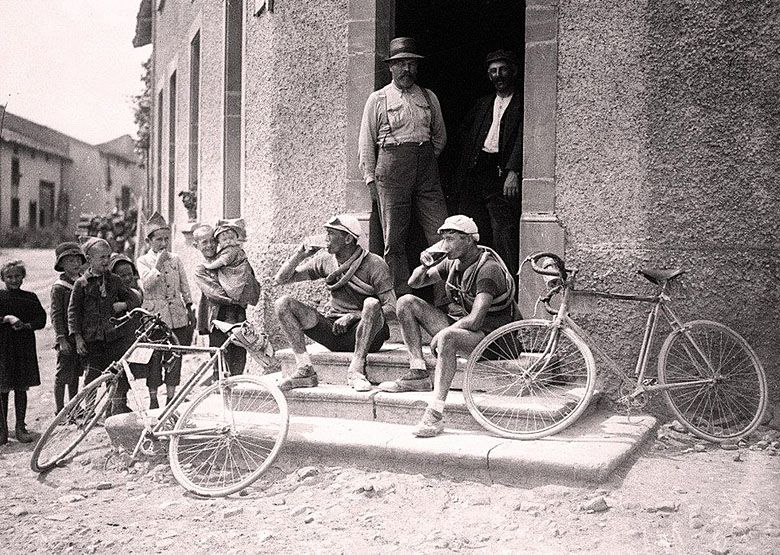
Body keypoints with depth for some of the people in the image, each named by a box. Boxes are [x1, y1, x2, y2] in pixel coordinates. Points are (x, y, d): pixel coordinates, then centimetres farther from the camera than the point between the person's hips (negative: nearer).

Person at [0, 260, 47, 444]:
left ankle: (20, 427, 16)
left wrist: (26, 325, -12)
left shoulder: (30, 297, 9)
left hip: (24, 346, 2)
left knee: (21, 387, 7)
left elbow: (41, 318, 3)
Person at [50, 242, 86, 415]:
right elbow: (56, 315, -11)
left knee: (75, 375, 15)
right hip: (67, 338, -6)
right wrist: (61, 339, -16)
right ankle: (60, 412, 10)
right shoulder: (59, 287, -8)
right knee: (63, 375, 0)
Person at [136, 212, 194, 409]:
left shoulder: (175, 259, 11)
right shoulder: (143, 261, 2)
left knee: (175, 357, 6)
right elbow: (147, 284, -13)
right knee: (154, 358, 0)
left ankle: (171, 397, 16)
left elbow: (184, 286, 15)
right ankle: (153, 399, 11)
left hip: (177, 315, 3)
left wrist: (190, 307, 12)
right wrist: (159, 264, -17)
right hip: (155, 315, -3)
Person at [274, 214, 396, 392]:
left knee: (372, 303, -37)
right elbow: (281, 279, 10)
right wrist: (299, 255, -7)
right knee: (283, 303, -11)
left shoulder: (374, 264, -9)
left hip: (364, 335, -5)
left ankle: (357, 369, -31)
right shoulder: (326, 260, 6)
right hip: (332, 330, 5)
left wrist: (353, 316, -22)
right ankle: (305, 370, -20)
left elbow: (392, 307, -15)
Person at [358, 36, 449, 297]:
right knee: (394, 239, -2)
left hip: (426, 170, 3)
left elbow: (440, 136, 25)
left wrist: (426, 158, 12)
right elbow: (366, 143, 6)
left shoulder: (429, 98, 16)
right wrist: (370, 178, 0)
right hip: (392, 170, -3)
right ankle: (401, 297, 5)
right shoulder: (378, 99, 6)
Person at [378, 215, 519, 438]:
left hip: (491, 336, -9)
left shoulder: (488, 269, -21)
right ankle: (418, 375, -6)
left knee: (447, 337, -41)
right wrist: (425, 264, -8)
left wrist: (438, 337, -19)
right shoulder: (453, 262, 5)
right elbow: (414, 282, 15)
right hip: (459, 324, 9)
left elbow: (474, 321, -30)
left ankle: (435, 414, -42)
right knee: (406, 302, -1)